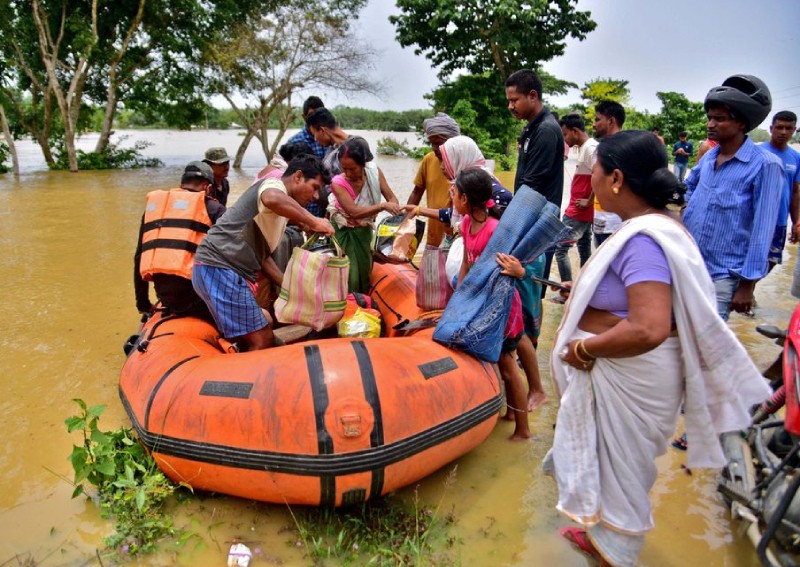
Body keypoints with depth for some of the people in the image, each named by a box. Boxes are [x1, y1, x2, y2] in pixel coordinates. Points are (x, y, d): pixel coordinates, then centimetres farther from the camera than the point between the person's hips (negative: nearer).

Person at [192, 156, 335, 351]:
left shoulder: (280, 212, 22)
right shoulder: (274, 185, -6)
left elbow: (262, 255, 23)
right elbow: (272, 199, -33)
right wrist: (313, 221, -24)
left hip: (224, 270, 10)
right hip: (220, 268, -10)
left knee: (248, 343, 16)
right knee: (262, 343, -8)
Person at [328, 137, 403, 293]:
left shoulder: (374, 171, -16)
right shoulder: (338, 183, -27)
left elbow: (391, 197, -10)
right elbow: (354, 212, -37)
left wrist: (397, 212, -31)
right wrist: (383, 206, -47)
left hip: (364, 230, 4)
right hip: (344, 232, -4)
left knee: (366, 271, 12)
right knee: (349, 275, -6)